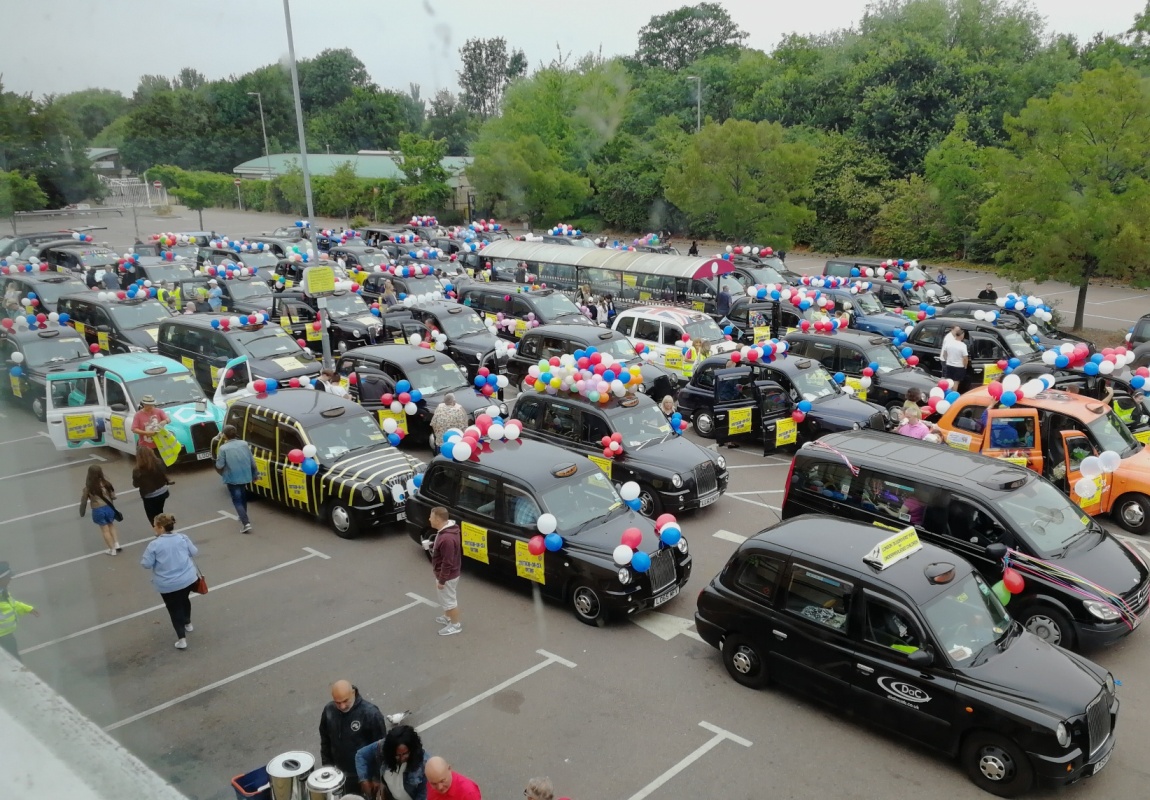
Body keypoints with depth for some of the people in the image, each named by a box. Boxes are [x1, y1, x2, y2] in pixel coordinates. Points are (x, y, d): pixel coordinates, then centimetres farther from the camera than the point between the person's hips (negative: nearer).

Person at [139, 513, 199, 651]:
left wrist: (144, 556, 8)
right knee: (184, 599, 30)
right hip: (188, 579, 4)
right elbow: (194, 553, 5)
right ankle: (187, 623, 49)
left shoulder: (154, 544, -18)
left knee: (174, 609, 9)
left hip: (168, 585, -4)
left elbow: (146, 564, -12)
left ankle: (182, 639, 5)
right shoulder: (182, 538, -5)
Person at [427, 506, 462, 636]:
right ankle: (448, 618, 48)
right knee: (447, 599, 28)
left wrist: (441, 580, -21)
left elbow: (447, 563, -29)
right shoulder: (446, 529, -4)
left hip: (447, 576, -10)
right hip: (449, 574, 10)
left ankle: (455, 625, 27)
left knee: (449, 600, 10)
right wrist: (431, 545, 8)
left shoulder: (447, 538, -37)